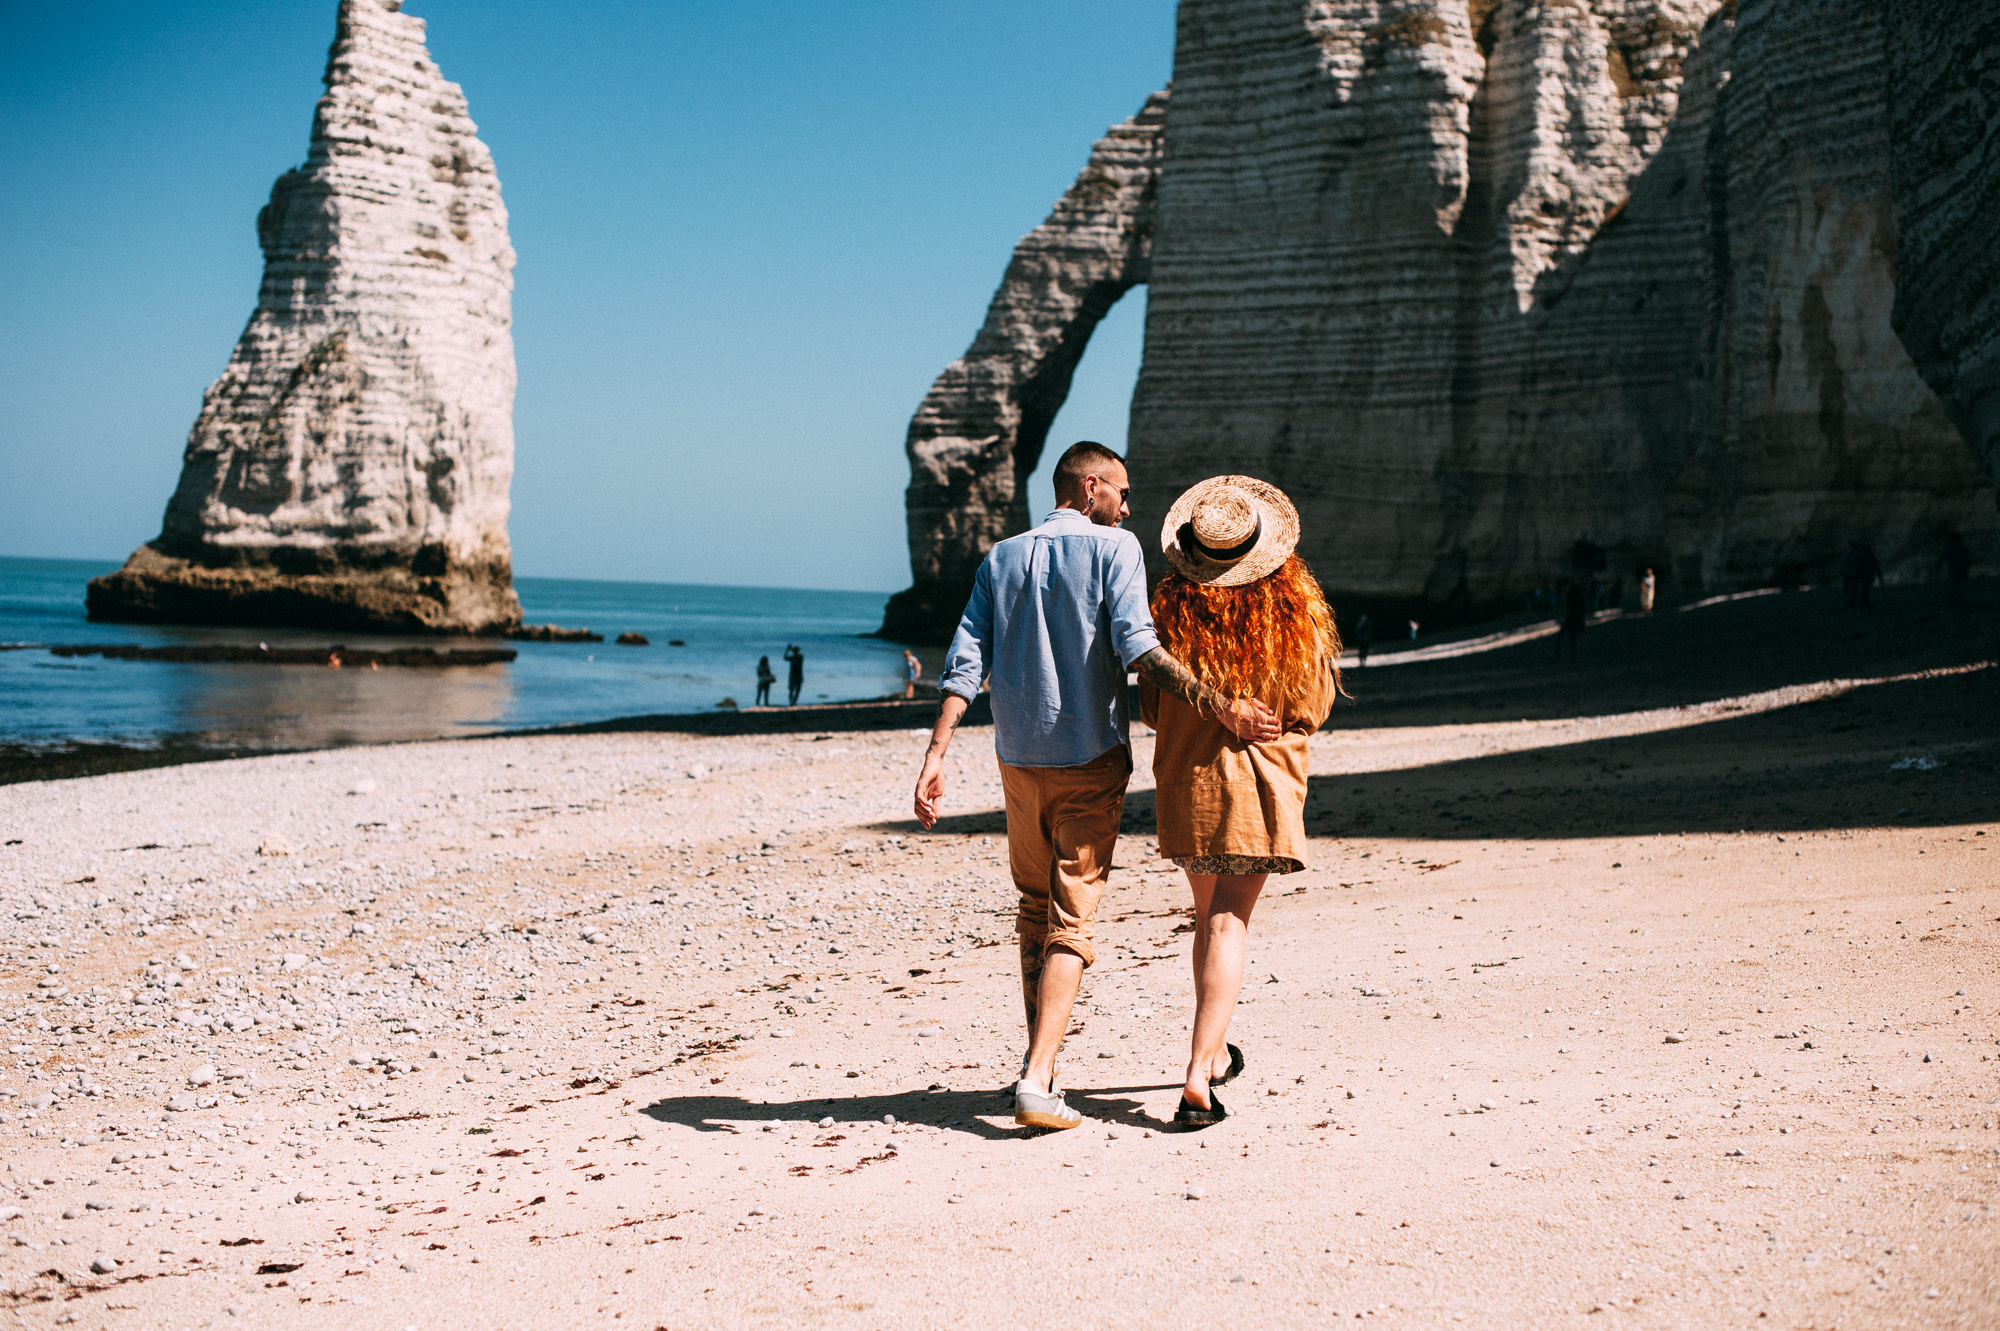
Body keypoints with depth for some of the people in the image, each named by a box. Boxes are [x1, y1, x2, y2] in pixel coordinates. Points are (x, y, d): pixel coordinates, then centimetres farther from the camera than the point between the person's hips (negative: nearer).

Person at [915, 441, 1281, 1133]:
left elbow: (965, 664, 1)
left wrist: (935, 756, -3)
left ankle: (1040, 1068, 23)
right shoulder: (1113, 547, -4)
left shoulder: (1001, 558, 10)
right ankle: (1036, 1081, -14)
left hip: (1018, 759, 5)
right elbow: (1135, 645, -18)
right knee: (1072, 919, -2)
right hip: (1090, 760, -4)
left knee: (1035, 912, 18)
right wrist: (1217, 705, -20)